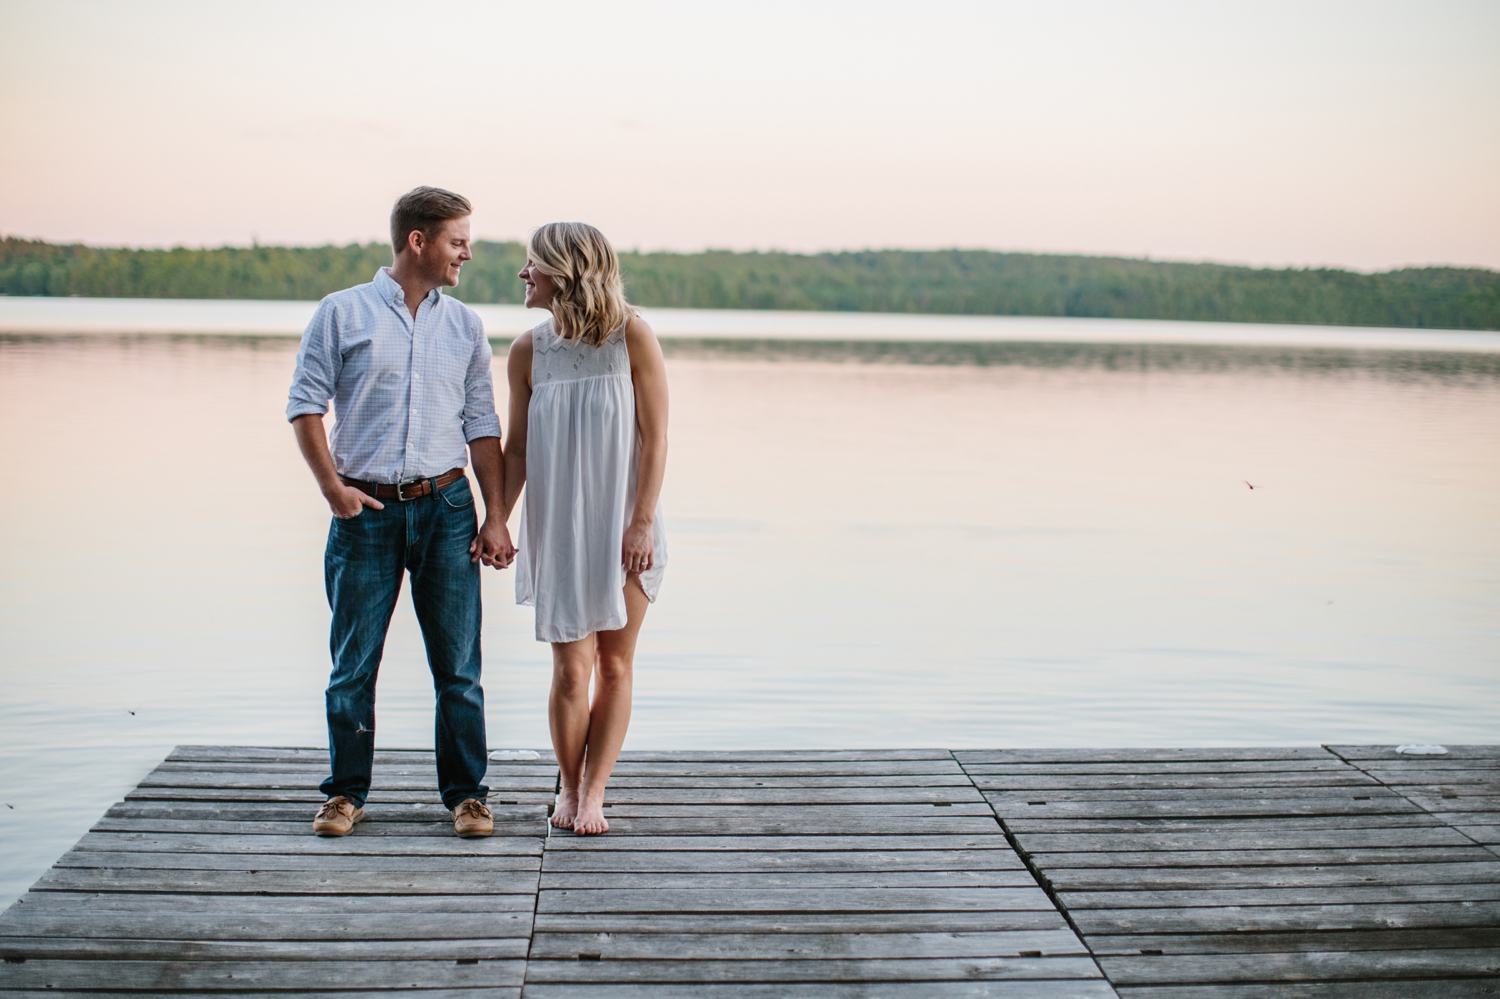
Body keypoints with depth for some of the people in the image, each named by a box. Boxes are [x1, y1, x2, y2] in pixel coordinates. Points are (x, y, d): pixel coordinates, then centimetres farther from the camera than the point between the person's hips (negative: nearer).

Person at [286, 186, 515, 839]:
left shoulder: (465, 325, 11)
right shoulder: (341, 313, 2)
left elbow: (482, 425, 9)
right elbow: (305, 404, 1)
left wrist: (495, 515, 2)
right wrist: (332, 487, -9)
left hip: (446, 508, 2)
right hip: (366, 511, -2)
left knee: (458, 664, 2)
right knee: (353, 663, 4)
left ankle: (467, 793, 13)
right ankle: (347, 792, 19)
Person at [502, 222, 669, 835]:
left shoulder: (632, 337, -8)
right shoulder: (529, 351, 1)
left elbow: (655, 437, -8)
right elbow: (517, 449, 6)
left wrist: (641, 522, -13)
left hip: (623, 526, -1)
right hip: (557, 529, 1)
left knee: (615, 664, 4)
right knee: (571, 669, -1)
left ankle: (593, 793, 15)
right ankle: (569, 786, 19)